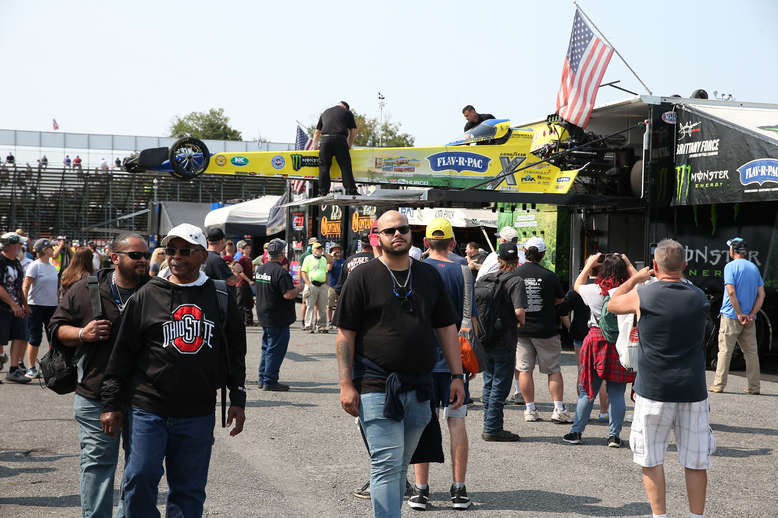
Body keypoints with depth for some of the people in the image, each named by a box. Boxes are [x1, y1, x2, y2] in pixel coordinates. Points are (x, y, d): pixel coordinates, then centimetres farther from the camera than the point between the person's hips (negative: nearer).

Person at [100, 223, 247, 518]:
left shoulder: (220, 298, 7)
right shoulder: (147, 296, 1)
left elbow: (235, 352, 14)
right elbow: (123, 353, 3)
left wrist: (238, 399, 9)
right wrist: (111, 404, 1)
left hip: (198, 414, 2)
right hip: (149, 409, -1)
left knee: (189, 489, 7)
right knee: (141, 478, -8)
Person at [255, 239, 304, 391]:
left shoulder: (260, 269, 7)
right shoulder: (280, 272, -21)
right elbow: (288, 294, -27)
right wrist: (298, 288, -6)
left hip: (264, 316, 9)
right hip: (278, 319, -9)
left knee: (267, 348, 18)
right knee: (276, 350, -2)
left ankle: (263, 379, 22)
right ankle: (269, 382, 0)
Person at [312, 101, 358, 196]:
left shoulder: (325, 112, 29)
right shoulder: (348, 112, 20)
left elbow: (317, 132, 32)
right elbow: (353, 131, 15)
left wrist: (315, 146, 40)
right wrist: (349, 146, 25)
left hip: (325, 139, 2)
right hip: (340, 139, -2)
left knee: (324, 167, 6)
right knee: (345, 166, 1)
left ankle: (323, 193, 3)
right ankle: (351, 191, 0)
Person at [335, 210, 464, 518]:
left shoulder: (429, 276, 12)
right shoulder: (363, 277, -1)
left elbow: (447, 328, 14)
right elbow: (345, 334, -3)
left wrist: (457, 376, 8)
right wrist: (346, 384, -9)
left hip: (418, 388, 5)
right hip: (376, 388, -4)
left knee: (399, 466, 13)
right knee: (387, 464, -9)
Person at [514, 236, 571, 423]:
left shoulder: (514, 274, -7)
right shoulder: (550, 276, -10)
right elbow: (560, 299, 5)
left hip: (521, 329, 1)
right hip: (546, 330, -1)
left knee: (524, 370, 8)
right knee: (554, 370, 8)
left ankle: (530, 410, 10)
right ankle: (559, 409, 5)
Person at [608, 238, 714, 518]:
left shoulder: (643, 295, -6)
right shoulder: (699, 297, 2)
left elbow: (612, 305, 13)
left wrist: (636, 279, 26)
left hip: (654, 390, -2)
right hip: (693, 390, 2)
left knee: (652, 458, 9)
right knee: (696, 461, 9)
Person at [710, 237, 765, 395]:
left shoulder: (731, 266, -6)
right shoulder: (754, 268, 11)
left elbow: (731, 292, -16)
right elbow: (761, 294, 5)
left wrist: (740, 315, -12)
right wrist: (751, 315, -1)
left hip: (731, 316, -5)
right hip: (749, 319, 5)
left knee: (725, 350, -1)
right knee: (751, 352, 8)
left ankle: (719, 384, 0)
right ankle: (754, 386, 9)